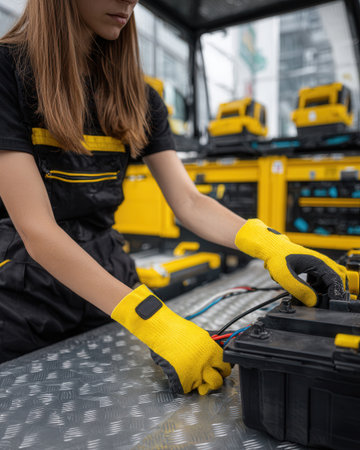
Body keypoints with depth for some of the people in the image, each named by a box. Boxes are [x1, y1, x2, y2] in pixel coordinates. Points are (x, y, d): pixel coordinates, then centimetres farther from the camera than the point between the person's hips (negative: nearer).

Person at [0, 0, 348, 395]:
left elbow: (189, 203, -4)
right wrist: (152, 321, -31)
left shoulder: (135, 96, 3)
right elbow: (37, 230, -22)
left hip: (108, 293, 4)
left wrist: (269, 244, -21)